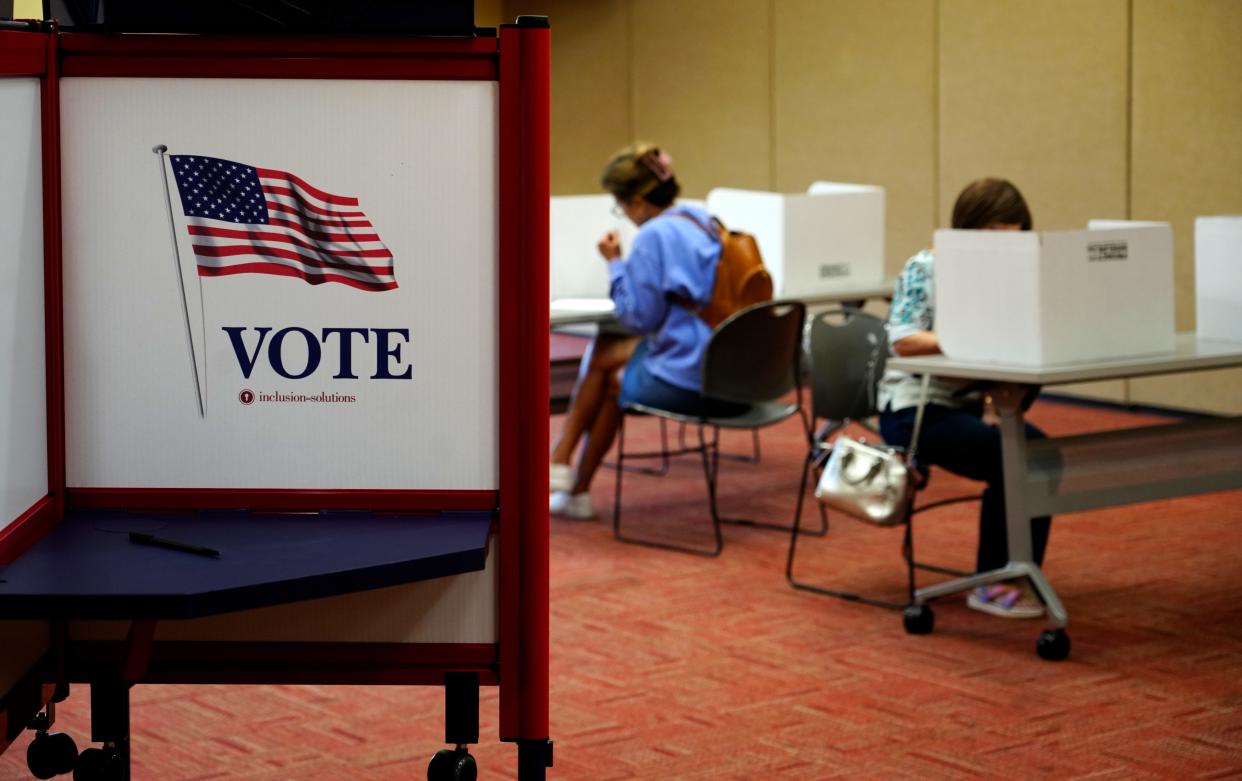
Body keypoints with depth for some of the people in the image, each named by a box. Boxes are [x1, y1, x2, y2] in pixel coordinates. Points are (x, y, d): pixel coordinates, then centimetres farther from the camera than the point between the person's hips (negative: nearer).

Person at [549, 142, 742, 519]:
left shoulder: (654, 236, -16)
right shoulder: (704, 221, 10)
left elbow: (639, 317, -12)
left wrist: (615, 262, -3)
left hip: (688, 381, -8)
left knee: (611, 382, 20)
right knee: (601, 351, 20)